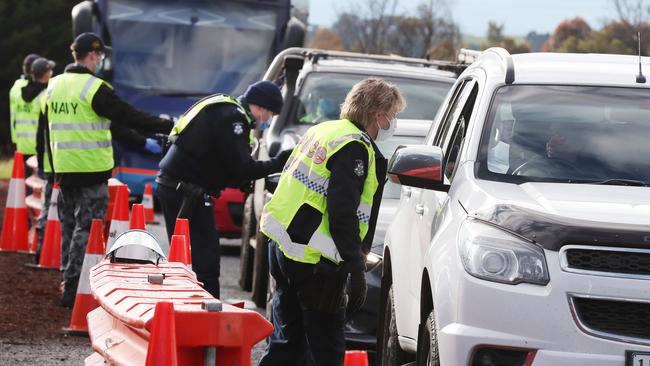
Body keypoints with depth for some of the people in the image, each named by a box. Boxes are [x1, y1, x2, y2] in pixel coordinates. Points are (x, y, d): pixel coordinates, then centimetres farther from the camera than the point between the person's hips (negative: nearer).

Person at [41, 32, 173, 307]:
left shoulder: (54, 86, 11)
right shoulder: (95, 88, -13)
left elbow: (47, 130, 18)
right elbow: (129, 117, -13)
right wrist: (169, 126, -6)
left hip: (63, 169, 7)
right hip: (92, 170, -7)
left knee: (70, 226, 16)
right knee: (87, 228, -5)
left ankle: (68, 282, 20)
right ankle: (73, 289, -9)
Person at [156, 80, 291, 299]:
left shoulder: (225, 110, 20)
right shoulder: (233, 117, -12)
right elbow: (241, 168, -17)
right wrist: (276, 164, -7)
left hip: (173, 187, 11)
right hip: (186, 191, -11)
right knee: (206, 257, -11)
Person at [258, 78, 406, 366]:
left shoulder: (323, 131, 15)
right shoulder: (355, 147, -14)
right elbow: (342, 213, -22)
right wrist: (357, 270, -20)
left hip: (281, 245, 9)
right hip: (314, 261, -9)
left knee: (287, 342, 16)